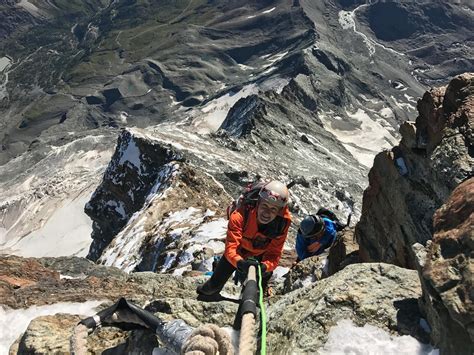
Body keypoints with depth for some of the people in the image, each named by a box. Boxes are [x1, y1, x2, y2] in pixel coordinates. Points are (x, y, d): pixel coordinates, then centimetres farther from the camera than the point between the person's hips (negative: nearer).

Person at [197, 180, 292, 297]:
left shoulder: (283, 222, -33)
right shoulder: (240, 215, -40)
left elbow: (274, 253, -29)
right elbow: (231, 246, -42)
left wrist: (265, 267, -51)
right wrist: (240, 262, -63)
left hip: (260, 257, 1)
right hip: (237, 254, -1)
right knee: (215, 283, 10)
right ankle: (205, 292, 46)